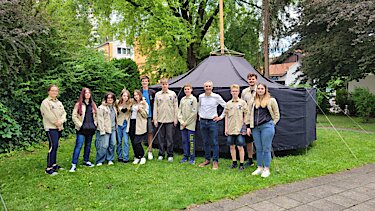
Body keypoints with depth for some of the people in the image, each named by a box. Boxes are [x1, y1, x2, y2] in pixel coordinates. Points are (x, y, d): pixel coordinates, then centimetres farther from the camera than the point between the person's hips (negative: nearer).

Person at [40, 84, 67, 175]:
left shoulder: (59, 103, 16)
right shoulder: (45, 102, -6)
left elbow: (64, 113, 8)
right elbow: (49, 115, -14)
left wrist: (61, 121, -12)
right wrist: (56, 123, -9)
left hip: (59, 128, 7)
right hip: (50, 128, -7)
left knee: (55, 146, 11)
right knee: (53, 146, -13)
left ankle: (53, 164, 21)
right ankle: (49, 168, -9)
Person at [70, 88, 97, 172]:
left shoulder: (93, 104, 11)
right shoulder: (78, 104, -3)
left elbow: (96, 115, 18)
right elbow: (74, 116, -6)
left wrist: (95, 124, 7)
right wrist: (79, 125, -11)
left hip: (91, 129, 5)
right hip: (82, 129, -5)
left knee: (88, 145, 14)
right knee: (78, 146, -9)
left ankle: (86, 161, 27)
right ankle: (74, 164, -6)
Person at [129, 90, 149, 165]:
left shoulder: (144, 104, 1)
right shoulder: (133, 103, 17)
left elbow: (146, 115, -4)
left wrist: (140, 109, -17)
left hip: (139, 125, -5)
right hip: (132, 123, 5)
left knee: (136, 142, -10)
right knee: (133, 142, 4)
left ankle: (142, 157, 6)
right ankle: (137, 157, 16)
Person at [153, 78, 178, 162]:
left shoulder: (173, 94, 2)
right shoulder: (157, 94, 5)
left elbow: (175, 107, 3)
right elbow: (155, 107, 6)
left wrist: (175, 119, -1)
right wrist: (155, 119, 2)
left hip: (170, 120, -1)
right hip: (160, 120, 2)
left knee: (169, 138, 2)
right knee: (161, 138, 7)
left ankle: (170, 154, 11)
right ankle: (161, 154, 18)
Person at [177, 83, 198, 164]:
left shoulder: (193, 99, -3)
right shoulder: (182, 99, 11)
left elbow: (194, 112, -8)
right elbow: (179, 111, 11)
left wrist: (186, 122, -9)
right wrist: (181, 121, -3)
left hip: (190, 124, -5)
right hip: (183, 124, 5)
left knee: (191, 141, -2)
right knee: (184, 140, 9)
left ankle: (192, 158, 6)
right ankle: (185, 156, 19)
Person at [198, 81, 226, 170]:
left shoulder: (216, 97, -6)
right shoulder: (201, 96, 5)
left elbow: (226, 106, -1)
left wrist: (221, 117, -2)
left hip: (212, 122, -4)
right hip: (202, 122, 4)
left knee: (214, 142, -3)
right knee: (206, 142, 11)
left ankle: (215, 161, 4)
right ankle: (207, 160, 21)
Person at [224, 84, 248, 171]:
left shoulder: (243, 102, 0)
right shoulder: (228, 103, 6)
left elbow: (245, 115, 2)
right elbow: (226, 116, 10)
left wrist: (245, 127, -4)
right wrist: (226, 128, 5)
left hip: (240, 129, -3)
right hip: (230, 129, 3)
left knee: (240, 147, 0)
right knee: (232, 146, 10)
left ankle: (241, 164, 10)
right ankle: (234, 163, 23)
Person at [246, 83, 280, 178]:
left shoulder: (271, 100, 3)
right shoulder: (254, 101, 13)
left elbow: (277, 115, 8)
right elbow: (250, 114, 15)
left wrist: (272, 124, 1)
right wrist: (249, 126, 9)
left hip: (266, 127, -4)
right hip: (255, 128, 4)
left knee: (266, 149, 0)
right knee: (258, 149, 11)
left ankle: (266, 169, 9)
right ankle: (259, 167, 21)